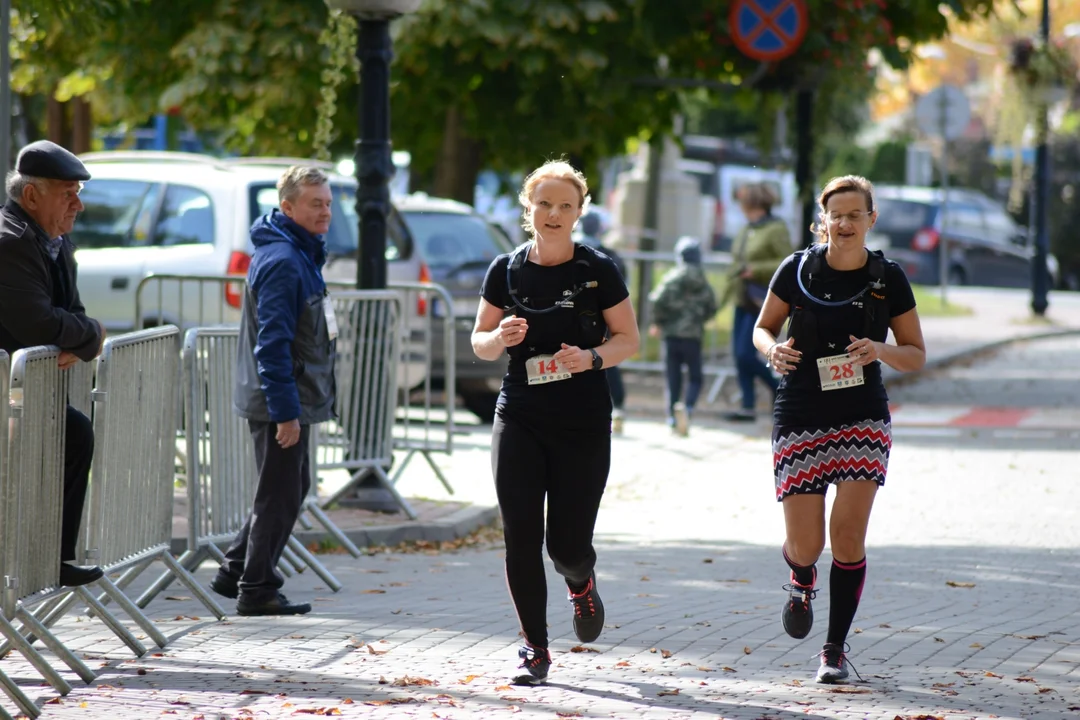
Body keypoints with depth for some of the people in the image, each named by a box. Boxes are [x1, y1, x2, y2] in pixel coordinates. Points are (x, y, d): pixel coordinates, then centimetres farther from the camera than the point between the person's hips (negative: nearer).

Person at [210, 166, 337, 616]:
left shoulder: (300, 254, 14)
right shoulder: (282, 261, -20)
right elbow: (272, 342, -24)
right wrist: (285, 410, -26)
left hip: (291, 398, 10)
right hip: (281, 399, -10)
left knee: (292, 487, 19)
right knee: (280, 494, -2)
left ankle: (236, 572, 25)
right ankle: (256, 589, 7)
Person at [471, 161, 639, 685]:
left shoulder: (597, 270, -2)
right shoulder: (506, 271, 4)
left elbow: (628, 338, 3)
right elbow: (480, 342, 10)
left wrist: (592, 356, -17)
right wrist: (500, 337, -13)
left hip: (584, 423, -2)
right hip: (519, 419, 2)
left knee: (567, 543, -3)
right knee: (520, 537, -6)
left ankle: (581, 583, 35)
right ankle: (535, 649, 5)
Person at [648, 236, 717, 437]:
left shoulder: (672, 277, -4)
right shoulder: (703, 283, 3)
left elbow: (658, 300, -14)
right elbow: (712, 308, 6)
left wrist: (657, 323, 1)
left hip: (671, 334, 0)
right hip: (693, 336, 0)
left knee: (673, 379, 8)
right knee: (695, 377, 7)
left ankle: (673, 420, 6)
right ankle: (687, 406, -21)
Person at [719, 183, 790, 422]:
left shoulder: (776, 230, -10)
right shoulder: (746, 231, 14)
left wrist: (756, 270, -21)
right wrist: (728, 293, 18)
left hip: (762, 303, -8)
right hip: (743, 301, 8)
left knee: (746, 354, -13)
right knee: (739, 355, 4)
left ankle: (779, 390, 6)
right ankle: (747, 407, 9)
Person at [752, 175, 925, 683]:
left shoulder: (888, 279, -1)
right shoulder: (797, 271, -2)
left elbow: (916, 355, 6)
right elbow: (763, 328, 10)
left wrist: (881, 350, -15)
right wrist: (773, 349, -13)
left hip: (864, 420, 0)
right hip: (800, 420, 0)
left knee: (848, 536, -11)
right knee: (805, 544, -3)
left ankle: (836, 649, 4)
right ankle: (801, 581, 37)